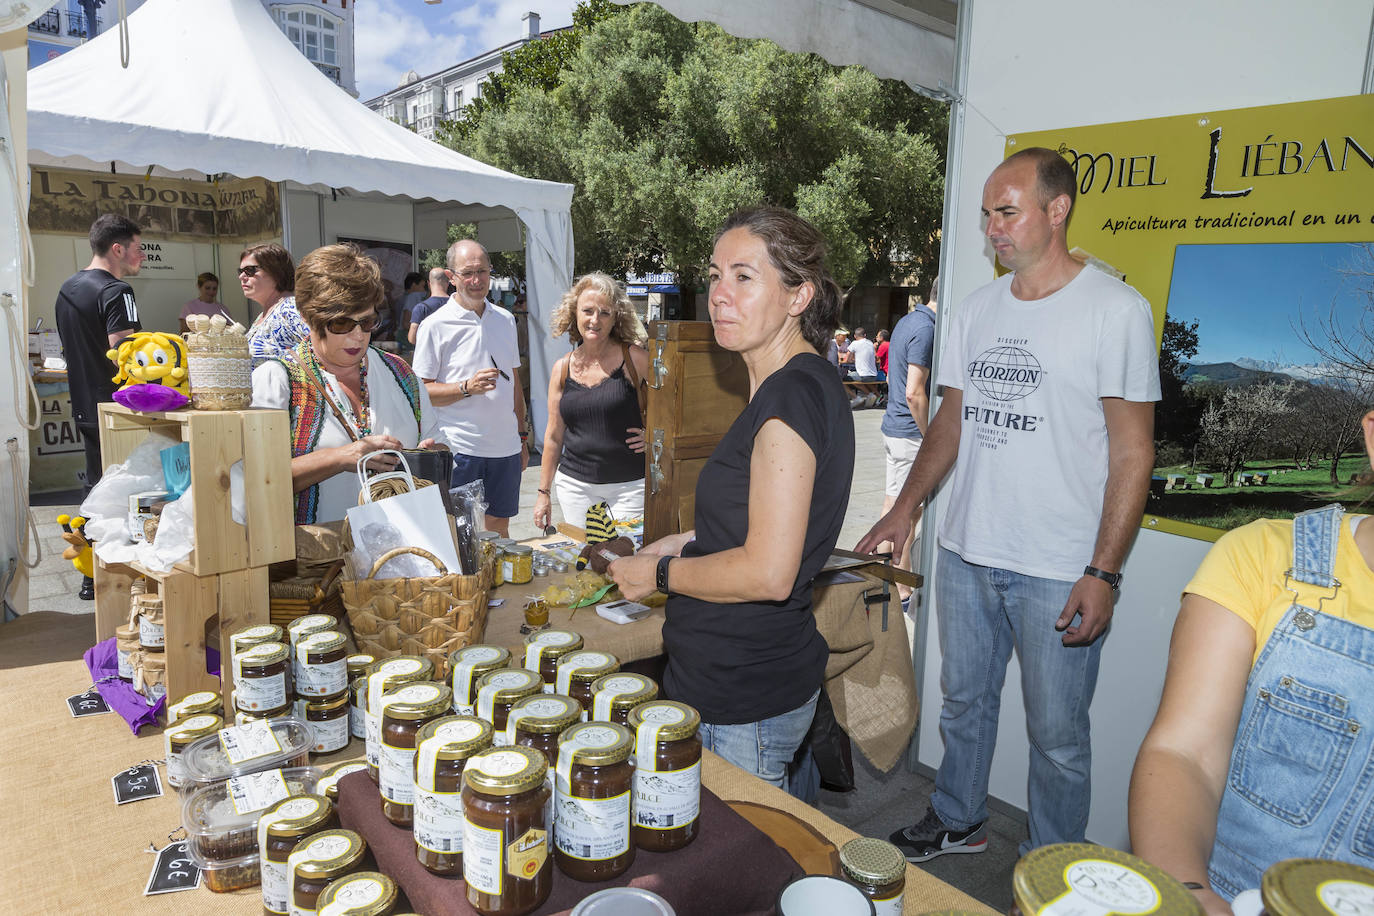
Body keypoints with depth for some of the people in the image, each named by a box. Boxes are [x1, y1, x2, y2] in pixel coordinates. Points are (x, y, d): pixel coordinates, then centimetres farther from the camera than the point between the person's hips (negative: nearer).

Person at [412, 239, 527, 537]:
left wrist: (522, 437, 16)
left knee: (499, 526, 13)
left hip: (506, 447, 5)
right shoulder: (435, 325, -5)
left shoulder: (505, 320, 11)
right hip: (460, 448, -4)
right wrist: (467, 388, -21)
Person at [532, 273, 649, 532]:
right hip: (575, 486, 3)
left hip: (630, 484, -3)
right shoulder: (562, 368, 5)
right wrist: (543, 492, 12)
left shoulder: (634, 358, -6)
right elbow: (554, 435, 11)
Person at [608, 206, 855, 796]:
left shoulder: (792, 395, -21)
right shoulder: (793, 385, 10)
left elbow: (768, 573, -26)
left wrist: (658, 574, -12)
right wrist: (688, 542, 11)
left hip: (745, 702, -9)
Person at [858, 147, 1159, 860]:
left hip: (1060, 572, -5)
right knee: (963, 701, 19)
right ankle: (957, 822, 41)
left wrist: (1104, 573, -14)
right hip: (965, 554, 5)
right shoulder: (977, 309, 8)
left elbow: (1132, 450, -10)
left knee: (1057, 735, 8)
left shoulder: (1114, 309, -8)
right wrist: (905, 506, 11)